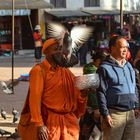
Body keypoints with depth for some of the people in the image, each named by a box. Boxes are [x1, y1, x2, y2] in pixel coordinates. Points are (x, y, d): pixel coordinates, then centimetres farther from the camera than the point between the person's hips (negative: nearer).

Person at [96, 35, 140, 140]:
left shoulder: (128, 66, 15)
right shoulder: (105, 68, -7)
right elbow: (101, 93, -11)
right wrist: (105, 114, -14)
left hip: (130, 113, 7)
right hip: (114, 114, -7)